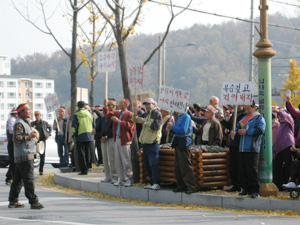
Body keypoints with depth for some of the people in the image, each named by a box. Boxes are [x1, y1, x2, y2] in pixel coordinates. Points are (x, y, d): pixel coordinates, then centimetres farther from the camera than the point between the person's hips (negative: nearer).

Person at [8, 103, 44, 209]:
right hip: (24, 155, -11)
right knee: (29, 179, -10)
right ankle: (33, 201, -11)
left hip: (27, 154, 11)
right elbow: (16, 139, -20)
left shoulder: (25, 122, 21)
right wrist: (30, 136, -18)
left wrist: (33, 134, 17)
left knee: (18, 179, 12)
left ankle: (13, 201, 16)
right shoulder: (19, 123, -12)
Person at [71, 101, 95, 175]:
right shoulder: (89, 114, 8)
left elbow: (74, 126, -9)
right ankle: (86, 168, 18)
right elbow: (93, 125, 13)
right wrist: (93, 132, 25)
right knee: (87, 152, 13)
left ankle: (83, 170, -6)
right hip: (89, 137, 5)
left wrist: (72, 135, -1)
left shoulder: (76, 115, -6)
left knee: (81, 153, -2)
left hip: (80, 136, -5)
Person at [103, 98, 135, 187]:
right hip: (117, 139, 8)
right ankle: (122, 179, 16)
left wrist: (118, 121, -19)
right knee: (118, 161, 9)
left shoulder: (129, 114, -7)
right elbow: (108, 115, 10)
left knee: (126, 161, -6)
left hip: (125, 140, -8)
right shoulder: (117, 113, 17)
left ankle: (129, 179, 0)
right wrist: (105, 106, -1)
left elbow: (129, 126, -18)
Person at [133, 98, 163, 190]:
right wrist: (135, 114, 0)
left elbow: (156, 126, -15)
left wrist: (145, 122, -14)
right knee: (147, 164, 10)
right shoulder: (145, 114, 19)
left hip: (153, 143, -8)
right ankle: (152, 182, 17)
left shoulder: (157, 114, -4)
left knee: (153, 163, -12)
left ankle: (156, 183, -12)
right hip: (145, 142, 8)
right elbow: (135, 120, 20)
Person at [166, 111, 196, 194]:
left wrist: (172, 127, -15)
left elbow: (183, 131, -23)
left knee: (185, 166, -7)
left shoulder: (186, 117, -14)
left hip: (183, 143, -10)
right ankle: (181, 186, 18)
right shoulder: (179, 117, 15)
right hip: (178, 143, 10)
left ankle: (191, 187, -4)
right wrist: (171, 129, 3)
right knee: (177, 166, 11)